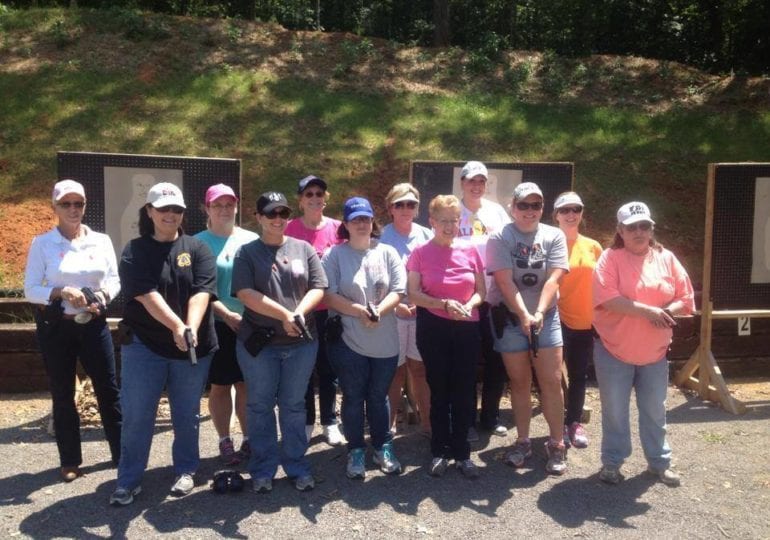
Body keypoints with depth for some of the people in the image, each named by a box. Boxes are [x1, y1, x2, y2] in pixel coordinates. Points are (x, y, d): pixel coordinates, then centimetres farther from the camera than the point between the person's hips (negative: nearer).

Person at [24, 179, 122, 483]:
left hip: (94, 324, 2)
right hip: (55, 326, -1)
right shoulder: (42, 243, -3)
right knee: (62, 394, 8)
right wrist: (61, 292, -21)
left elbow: (115, 280, 7)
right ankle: (69, 460, 22)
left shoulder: (101, 241, 3)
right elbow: (30, 290, -5)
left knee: (108, 388, 6)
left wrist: (103, 294, -14)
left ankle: (121, 453, 20)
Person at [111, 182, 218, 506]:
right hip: (144, 345, -1)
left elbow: (201, 293, -11)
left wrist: (191, 328, -29)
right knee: (136, 416, 3)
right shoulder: (134, 252, -1)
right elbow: (147, 295, -16)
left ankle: (185, 471, 29)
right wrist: (177, 326, -29)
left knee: (187, 414, 12)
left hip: (193, 347, 1)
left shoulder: (197, 249, 2)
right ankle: (128, 480, 18)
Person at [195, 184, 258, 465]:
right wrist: (228, 315, -16)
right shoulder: (199, 243, -3)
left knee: (246, 383, 9)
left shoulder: (252, 239, 5)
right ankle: (225, 441, 21)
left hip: (251, 324, 2)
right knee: (220, 386, 8)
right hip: (217, 325, -2)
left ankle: (248, 439, 21)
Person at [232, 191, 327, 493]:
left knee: (294, 406, 12)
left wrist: (298, 313, -17)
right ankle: (263, 469, 21)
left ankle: (297, 466, 24)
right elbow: (245, 293, -12)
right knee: (260, 406, 8)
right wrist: (284, 314, -19)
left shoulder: (304, 249, 7)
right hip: (258, 342, -1)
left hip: (301, 342, 2)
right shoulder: (247, 253, 0)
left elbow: (317, 288, 2)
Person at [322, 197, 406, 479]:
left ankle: (383, 447, 30)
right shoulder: (334, 255, -2)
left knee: (378, 397, 14)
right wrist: (360, 311, -19)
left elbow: (398, 290, -1)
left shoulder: (387, 253, 6)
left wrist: (379, 310, -18)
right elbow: (328, 295, -10)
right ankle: (356, 451, 23)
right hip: (348, 340, -2)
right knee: (353, 398, 9)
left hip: (385, 341, 2)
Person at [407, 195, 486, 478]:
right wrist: (444, 304, -20)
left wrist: (469, 305, -14)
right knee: (439, 390, 8)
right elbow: (414, 294, -7)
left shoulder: (470, 250, 2)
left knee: (464, 391, 6)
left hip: (467, 328, 2)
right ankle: (440, 451, 21)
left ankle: (462, 452, 20)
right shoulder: (421, 252, -4)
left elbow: (481, 291, 6)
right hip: (434, 328, -2)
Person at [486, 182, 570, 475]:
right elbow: (505, 282, -14)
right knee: (519, 382, 8)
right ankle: (523, 441, 20)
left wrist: (539, 313, -21)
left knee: (552, 381, -1)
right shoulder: (500, 239, -5)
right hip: (511, 319, -1)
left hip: (546, 317, 1)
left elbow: (553, 278, -9)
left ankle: (556, 445, 11)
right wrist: (524, 316, -23)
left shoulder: (554, 236, 1)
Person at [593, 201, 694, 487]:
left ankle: (659, 462, 31)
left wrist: (667, 311, -16)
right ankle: (612, 462, 23)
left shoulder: (666, 259, 4)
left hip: (654, 353, 3)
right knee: (614, 410, 7)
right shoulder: (610, 258, -9)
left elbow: (686, 298, 4)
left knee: (654, 410, 15)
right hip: (614, 350, -3)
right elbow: (608, 298, -21)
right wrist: (647, 310, -24)